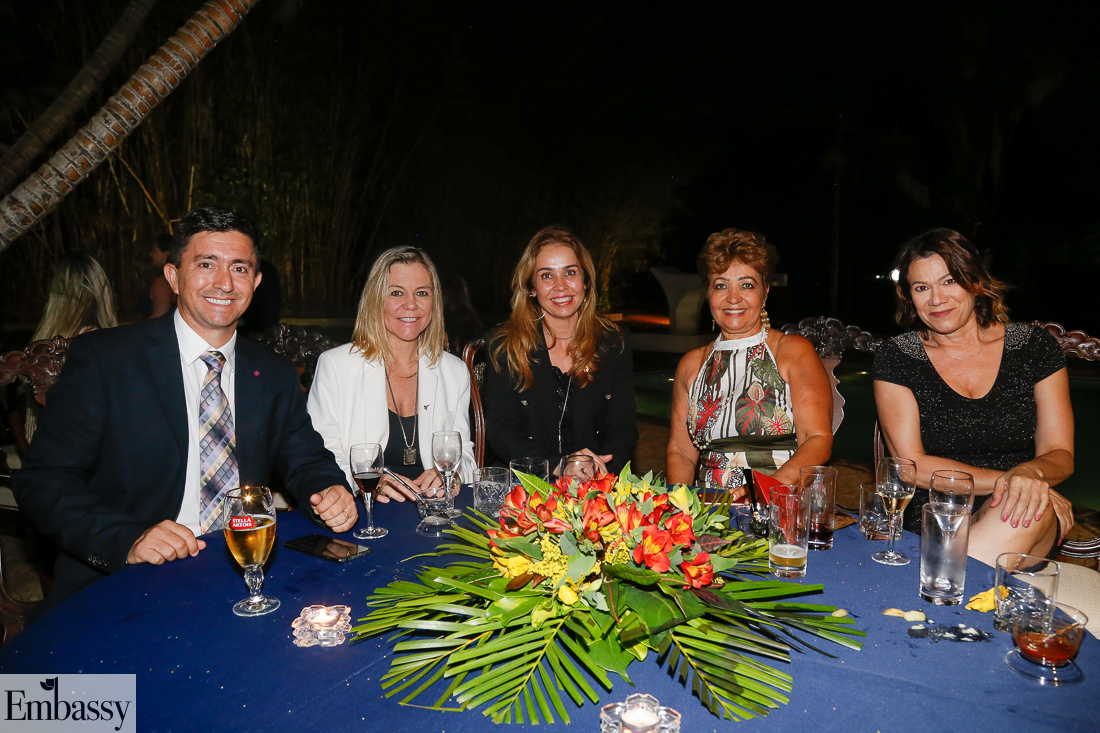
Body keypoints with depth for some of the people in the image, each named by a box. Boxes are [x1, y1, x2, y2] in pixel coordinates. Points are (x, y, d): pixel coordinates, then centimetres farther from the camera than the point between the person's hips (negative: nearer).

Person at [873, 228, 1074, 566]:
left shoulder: (1033, 346, 4)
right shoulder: (896, 357, -1)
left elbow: (1060, 455, 3)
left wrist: (1029, 473, -22)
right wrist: (1004, 480, -16)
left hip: (1021, 525, 3)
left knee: (1031, 505, -33)